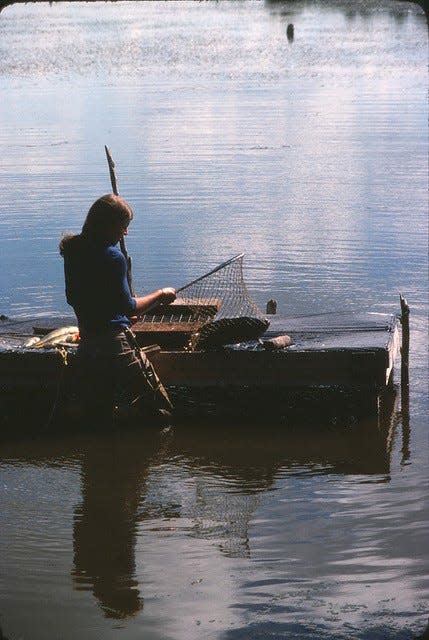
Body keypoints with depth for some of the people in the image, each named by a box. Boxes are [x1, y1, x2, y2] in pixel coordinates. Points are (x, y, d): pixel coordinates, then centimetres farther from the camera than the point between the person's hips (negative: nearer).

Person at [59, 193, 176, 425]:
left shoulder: (72, 251, 7)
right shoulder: (112, 256, -16)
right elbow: (128, 307, -15)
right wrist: (160, 295, -1)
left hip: (86, 343, 8)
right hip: (115, 343, -8)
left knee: (97, 416, 16)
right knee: (157, 409, 1)